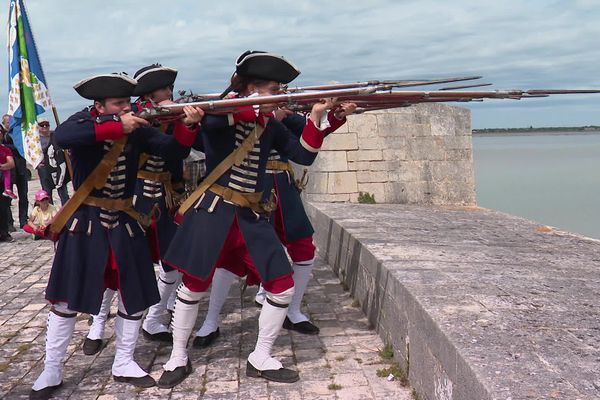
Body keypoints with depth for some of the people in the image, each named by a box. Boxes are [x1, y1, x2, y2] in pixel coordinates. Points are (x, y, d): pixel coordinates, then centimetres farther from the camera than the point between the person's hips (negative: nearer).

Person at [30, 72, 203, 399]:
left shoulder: (137, 129, 1)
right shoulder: (83, 122, -9)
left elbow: (175, 150, -4)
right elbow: (62, 137, -32)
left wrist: (187, 125, -24)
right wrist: (117, 127, -34)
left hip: (124, 222, 4)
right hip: (85, 222, -4)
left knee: (135, 294, 7)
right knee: (68, 296, 2)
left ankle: (124, 364, 25)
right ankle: (51, 371, 18)